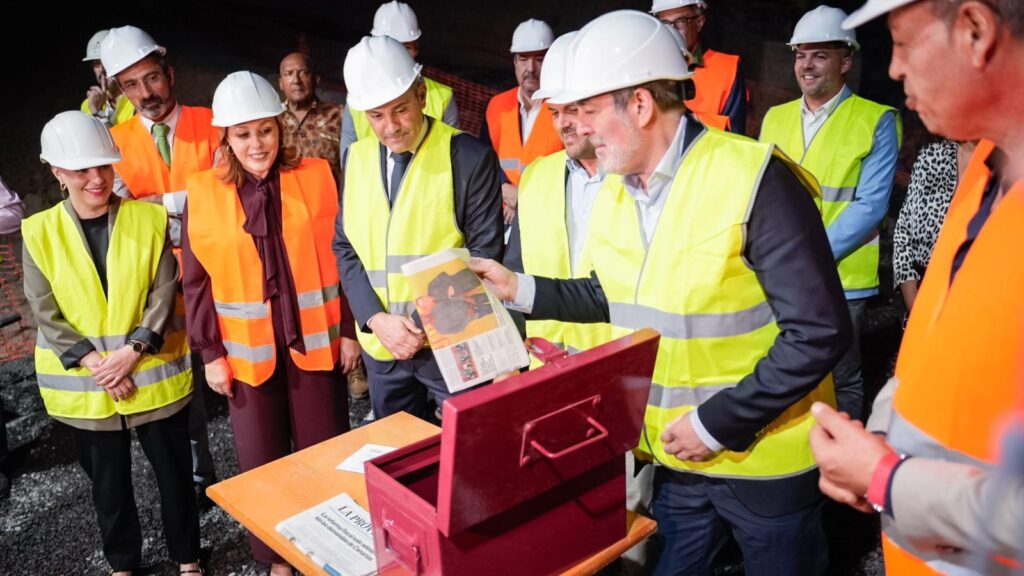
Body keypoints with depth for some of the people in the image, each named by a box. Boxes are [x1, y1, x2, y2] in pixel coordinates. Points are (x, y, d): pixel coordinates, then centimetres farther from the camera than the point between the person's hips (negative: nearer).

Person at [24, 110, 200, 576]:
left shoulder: (148, 218, -5)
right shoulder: (39, 233, -4)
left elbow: (164, 295, -7)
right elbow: (46, 315, -5)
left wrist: (131, 351, -17)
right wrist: (94, 363, -15)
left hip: (153, 376, 0)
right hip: (83, 385, 1)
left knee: (174, 471, 11)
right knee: (108, 482, 17)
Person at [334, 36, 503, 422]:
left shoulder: (468, 157, -10)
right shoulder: (358, 157, 5)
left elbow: (484, 253, -9)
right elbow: (345, 248, 6)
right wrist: (376, 319, -8)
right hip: (380, 345, 5)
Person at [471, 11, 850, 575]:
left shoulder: (754, 178, -22)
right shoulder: (614, 193, 2)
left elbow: (819, 331, -22)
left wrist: (717, 423, -21)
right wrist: (518, 288, 4)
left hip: (764, 460, -6)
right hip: (672, 456, 6)